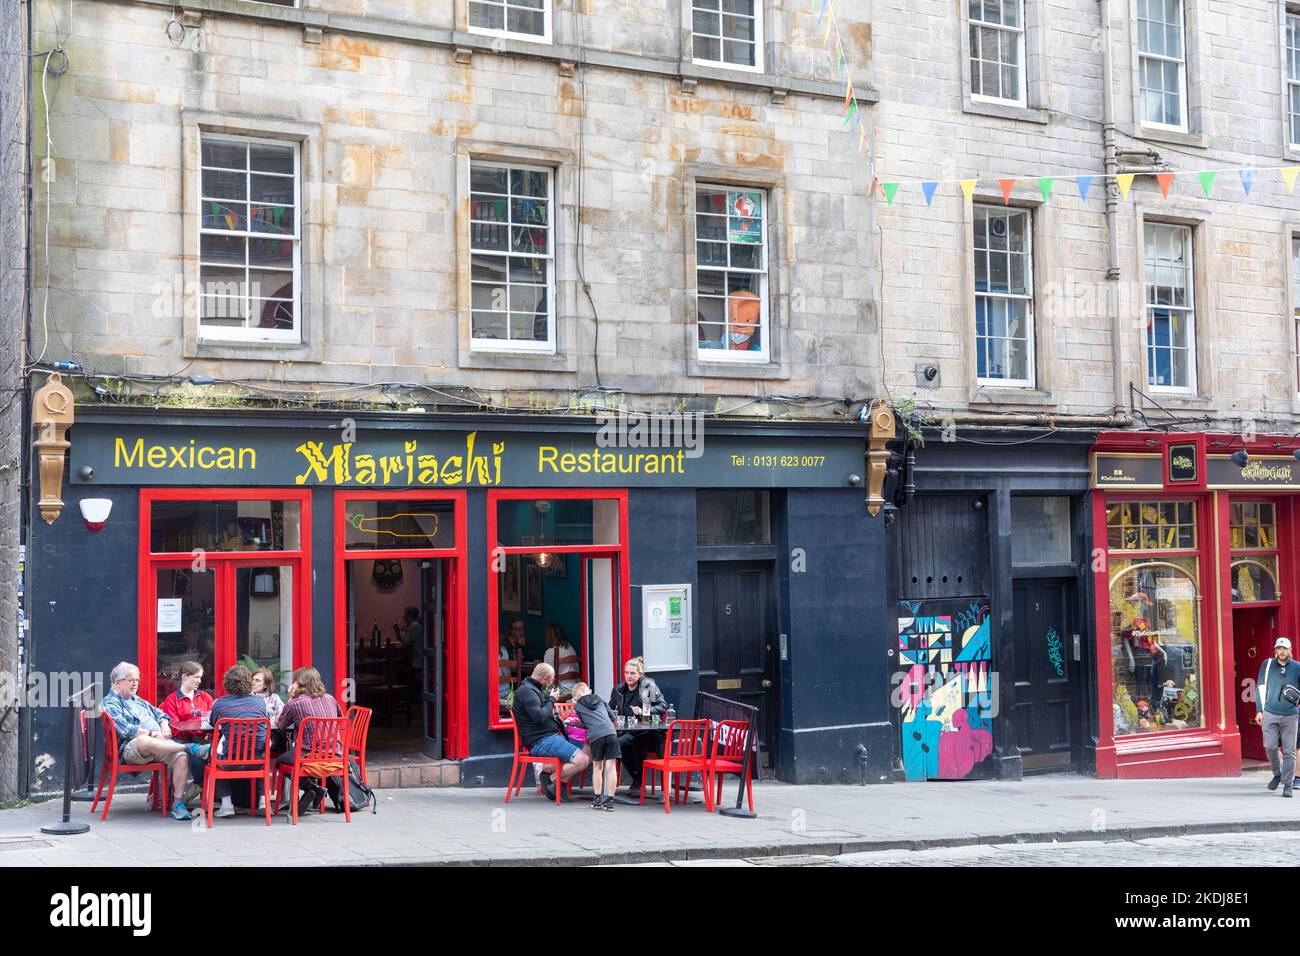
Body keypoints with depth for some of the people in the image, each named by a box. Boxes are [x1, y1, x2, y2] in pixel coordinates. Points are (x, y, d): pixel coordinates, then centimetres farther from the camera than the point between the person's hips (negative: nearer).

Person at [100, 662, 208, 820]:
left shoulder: (137, 700, 31)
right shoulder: (110, 703, 7)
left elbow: (159, 714, 32)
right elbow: (124, 728, -9)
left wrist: (164, 725, 7)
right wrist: (151, 734, -16)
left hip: (158, 744, 7)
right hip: (130, 747, -6)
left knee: (182, 757, -25)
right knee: (144, 741, -44)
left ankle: (178, 803, -24)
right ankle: (190, 748, -41)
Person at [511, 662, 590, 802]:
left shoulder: (532, 689, 21)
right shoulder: (526, 690, -12)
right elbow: (539, 717, -23)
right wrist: (551, 699, -8)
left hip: (553, 736, 11)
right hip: (541, 742, -11)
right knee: (582, 760, -23)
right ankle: (552, 779, -6)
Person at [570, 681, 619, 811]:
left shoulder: (577, 706, 17)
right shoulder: (600, 700, 24)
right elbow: (613, 717, 28)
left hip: (595, 736, -1)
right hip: (611, 732, 1)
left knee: (597, 767, 15)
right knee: (611, 766, 4)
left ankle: (597, 799, 16)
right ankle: (609, 800, 2)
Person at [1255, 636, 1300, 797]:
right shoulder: (1267, 665, 4)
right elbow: (1260, 688, 7)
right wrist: (1259, 710, 3)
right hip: (1270, 714, 0)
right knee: (1270, 747, -4)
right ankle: (1277, 774, 21)